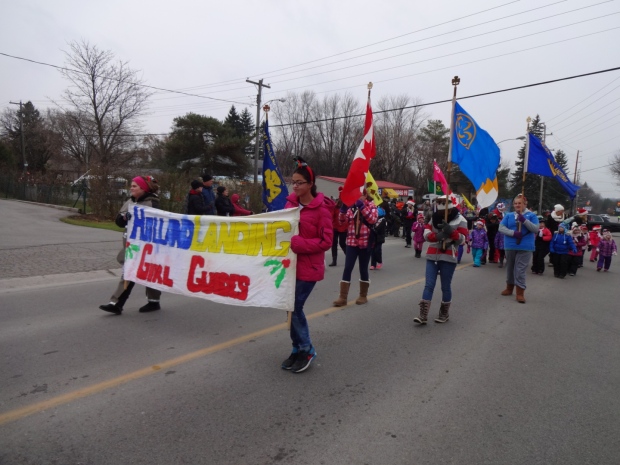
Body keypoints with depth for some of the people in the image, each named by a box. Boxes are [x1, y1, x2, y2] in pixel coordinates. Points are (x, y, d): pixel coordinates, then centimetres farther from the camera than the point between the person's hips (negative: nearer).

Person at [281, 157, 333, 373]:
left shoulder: (321, 209, -13)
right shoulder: (291, 203, 5)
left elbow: (326, 241, -14)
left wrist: (298, 243, -23)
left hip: (308, 267, -6)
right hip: (290, 264, 6)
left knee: (294, 309, -5)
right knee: (292, 308, 11)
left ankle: (306, 350, 16)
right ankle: (298, 349, 28)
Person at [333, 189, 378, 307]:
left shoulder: (371, 206, 1)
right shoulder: (351, 206, 8)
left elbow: (373, 219, -18)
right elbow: (342, 220, -3)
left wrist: (361, 205, -23)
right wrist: (344, 206, -18)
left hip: (365, 243, -2)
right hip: (352, 242, 2)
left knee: (363, 269, 8)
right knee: (347, 269, -3)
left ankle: (363, 295, 23)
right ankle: (342, 297, 0)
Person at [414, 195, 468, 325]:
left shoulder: (460, 220, -3)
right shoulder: (434, 218, 8)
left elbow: (461, 240, -9)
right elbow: (426, 234, 0)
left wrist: (451, 231, -26)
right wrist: (436, 236, -21)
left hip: (448, 258, -3)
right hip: (432, 256, 3)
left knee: (445, 287, 7)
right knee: (429, 285, -1)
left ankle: (444, 314, 24)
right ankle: (423, 315, -1)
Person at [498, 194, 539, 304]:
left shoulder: (531, 215, 3)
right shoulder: (508, 215, 8)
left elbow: (536, 229, -7)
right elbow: (501, 228, -2)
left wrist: (524, 220, -19)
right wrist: (513, 233, -18)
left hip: (525, 247, -3)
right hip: (510, 246, 3)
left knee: (520, 270, -6)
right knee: (510, 268, 14)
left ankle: (520, 293, -2)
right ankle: (509, 288, 30)